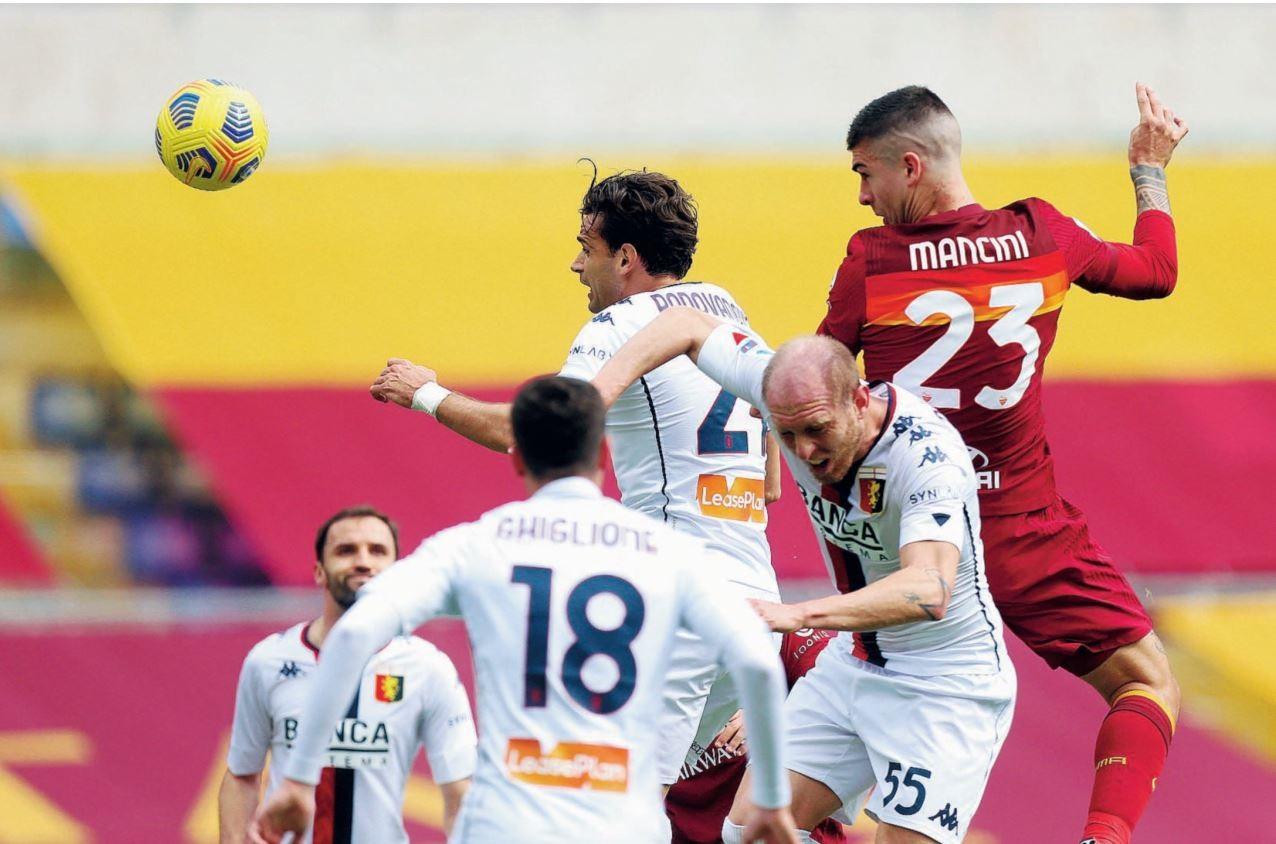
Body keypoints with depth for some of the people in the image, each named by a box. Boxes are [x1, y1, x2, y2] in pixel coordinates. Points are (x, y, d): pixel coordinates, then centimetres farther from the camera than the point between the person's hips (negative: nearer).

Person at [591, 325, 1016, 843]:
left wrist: (799, 615, -58)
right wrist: (596, 395, -16)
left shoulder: (928, 457, -31)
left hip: (945, 684, -7)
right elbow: (686, 325, 0)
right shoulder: (796, 400, -14)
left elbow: (929, 592, -47)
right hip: (853, 662, 7)